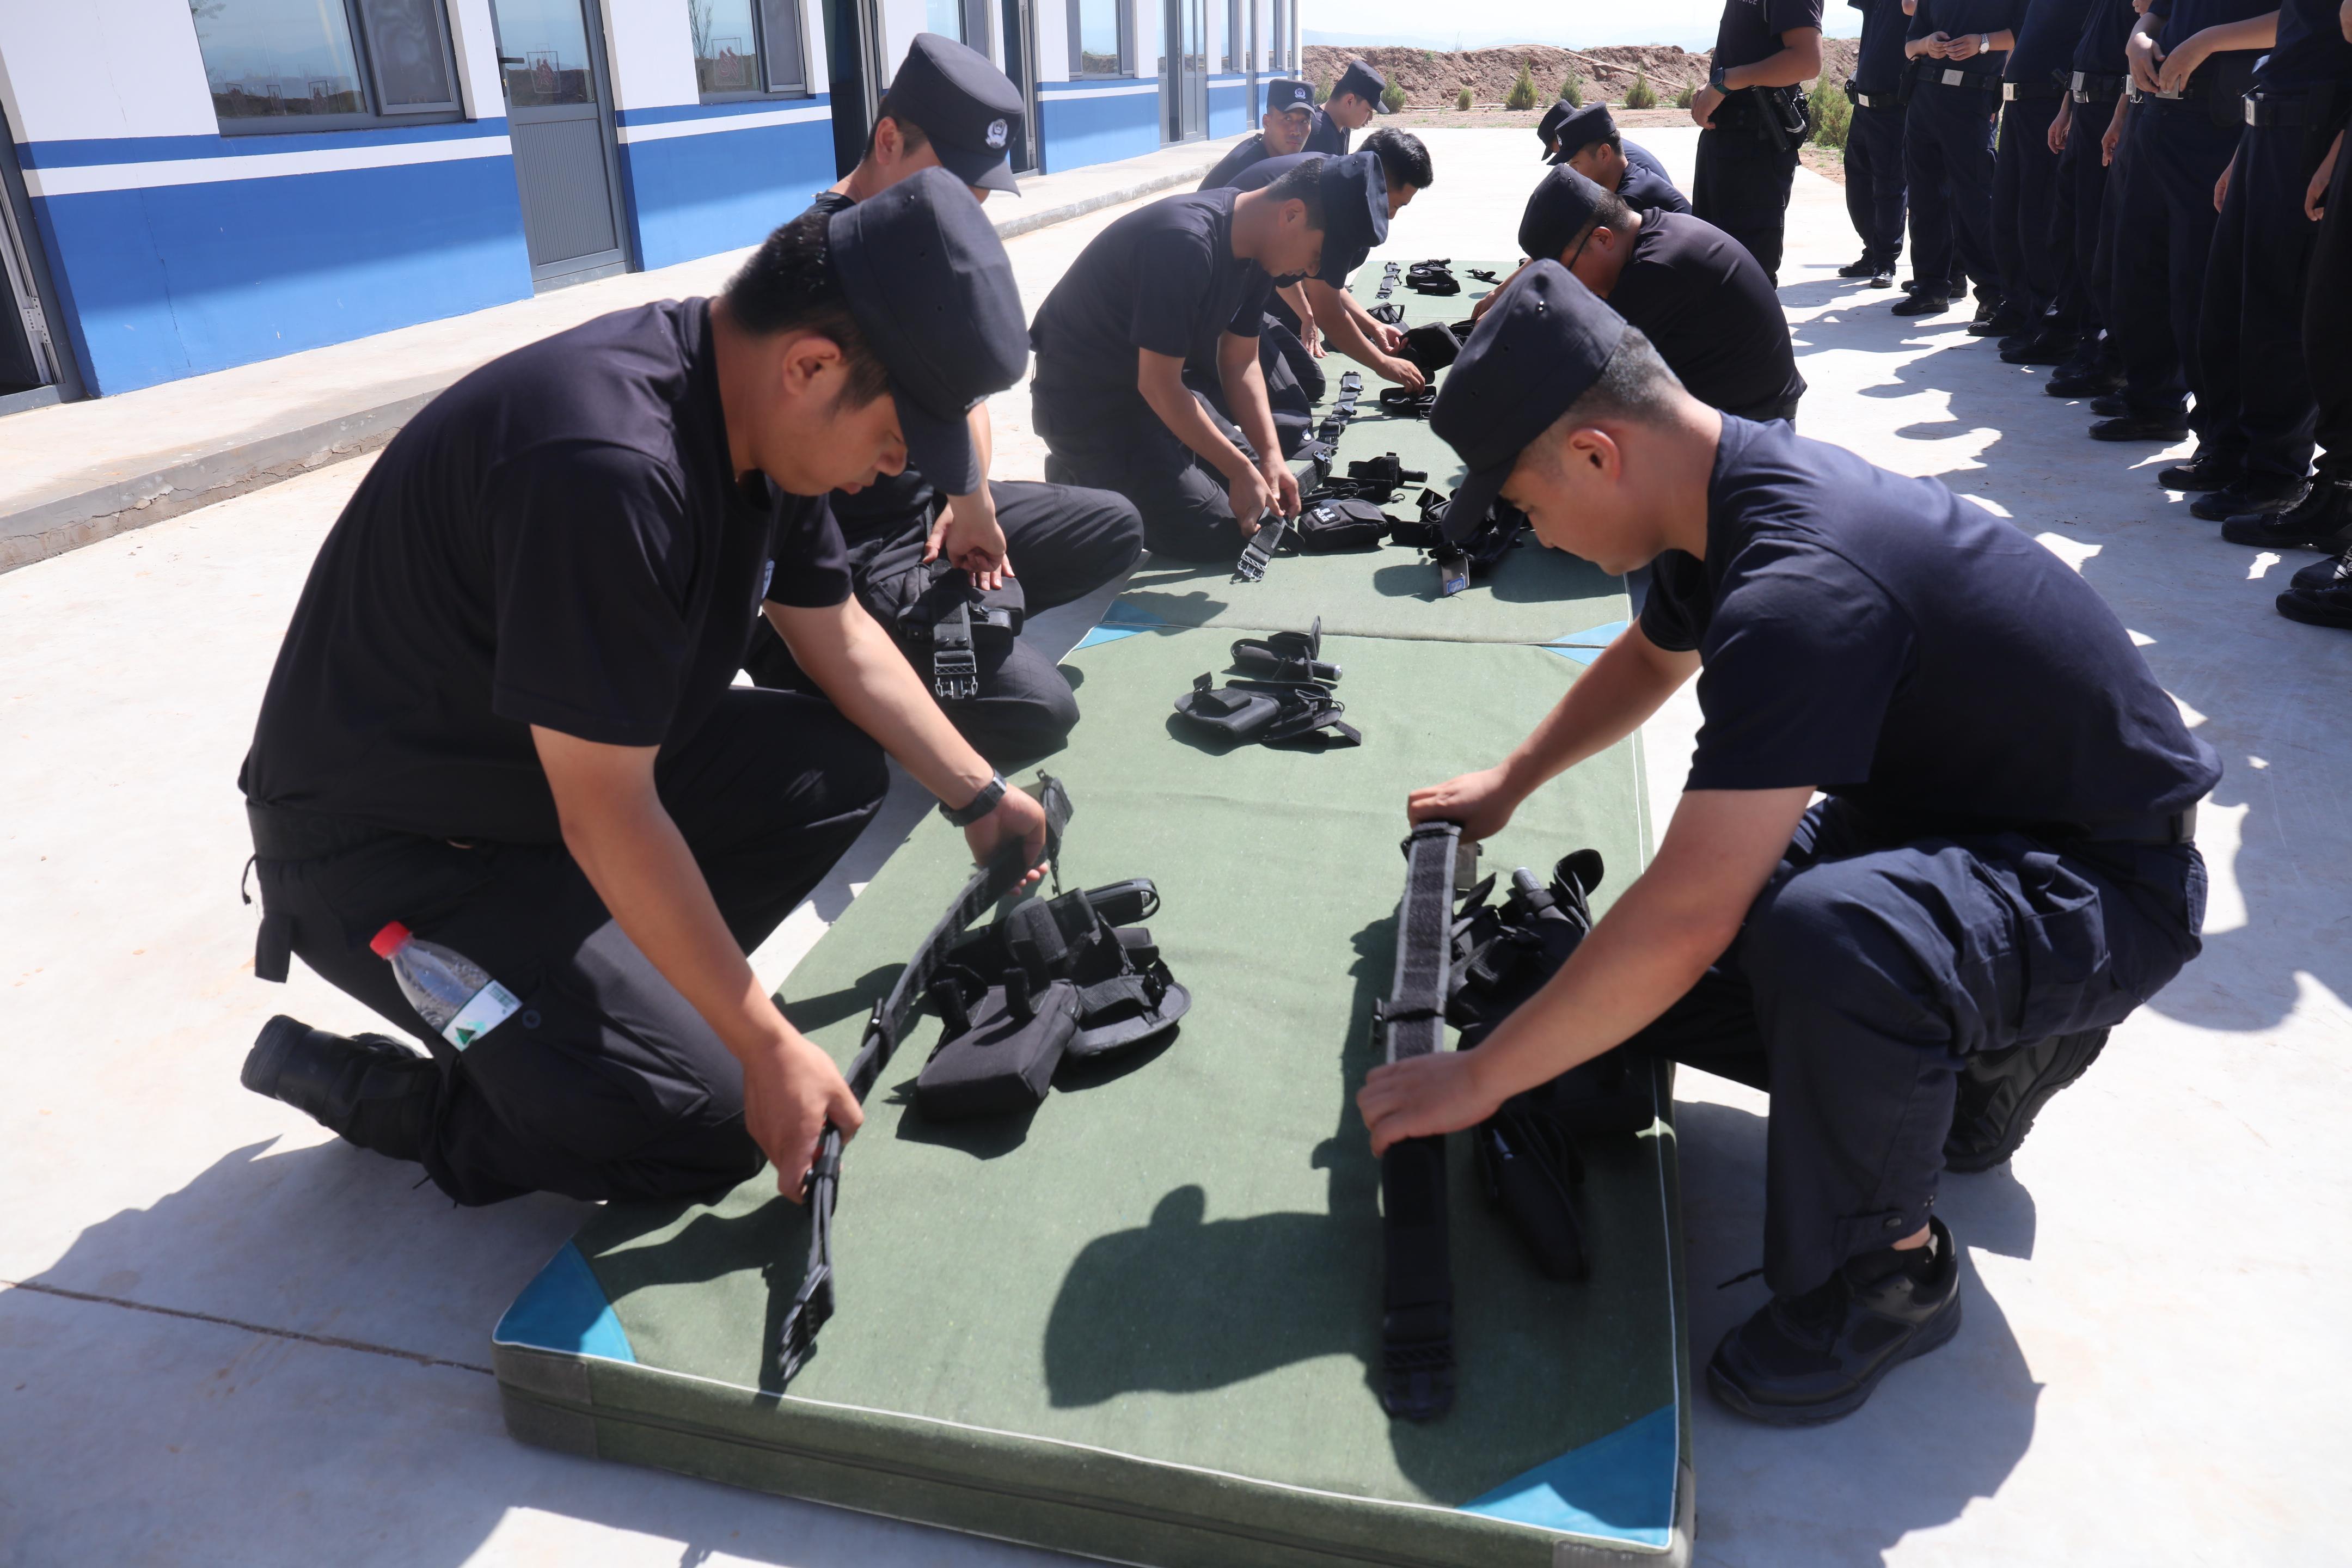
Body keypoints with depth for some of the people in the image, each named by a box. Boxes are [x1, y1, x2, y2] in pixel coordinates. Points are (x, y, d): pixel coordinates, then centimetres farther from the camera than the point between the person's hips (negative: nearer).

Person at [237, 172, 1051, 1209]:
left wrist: (980, 799, 10)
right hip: (385, 849, -9)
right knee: (704, 1125, -15)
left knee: (838, 769, -3)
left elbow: (842, 639, 9)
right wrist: (769, 1048, -22)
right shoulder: (609, 468, -35)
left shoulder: (760, 414, -6)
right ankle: (352, 1082, 6)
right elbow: (605, 818, -30)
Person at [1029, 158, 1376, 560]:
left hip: (1158, 389, 10)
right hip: (1086, 401, -9)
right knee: (1218, 534, -16)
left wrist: (1271, 456, -8)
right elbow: (1158, 385, -27)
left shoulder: (1255, 244, -1)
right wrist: (1241, 470, -22)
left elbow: (1240, 362, 5)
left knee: (1264, 486, 14)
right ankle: (1081, 483, 2)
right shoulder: (1186, 242, -30)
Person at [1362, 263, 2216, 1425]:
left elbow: (1684, 920, -37)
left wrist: (1475, 1079, -26)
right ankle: (1969, 1063, 18)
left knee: (1816, 938, -41)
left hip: (2102, 881, -9)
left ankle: (1886, 1271, -11)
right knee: (1632, 990, 0)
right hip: (1944, 809, 9)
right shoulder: (1737, 483, -4)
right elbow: (1652, 656, 20)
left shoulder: (1799, 590, -35)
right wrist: (1509, 782, 23)